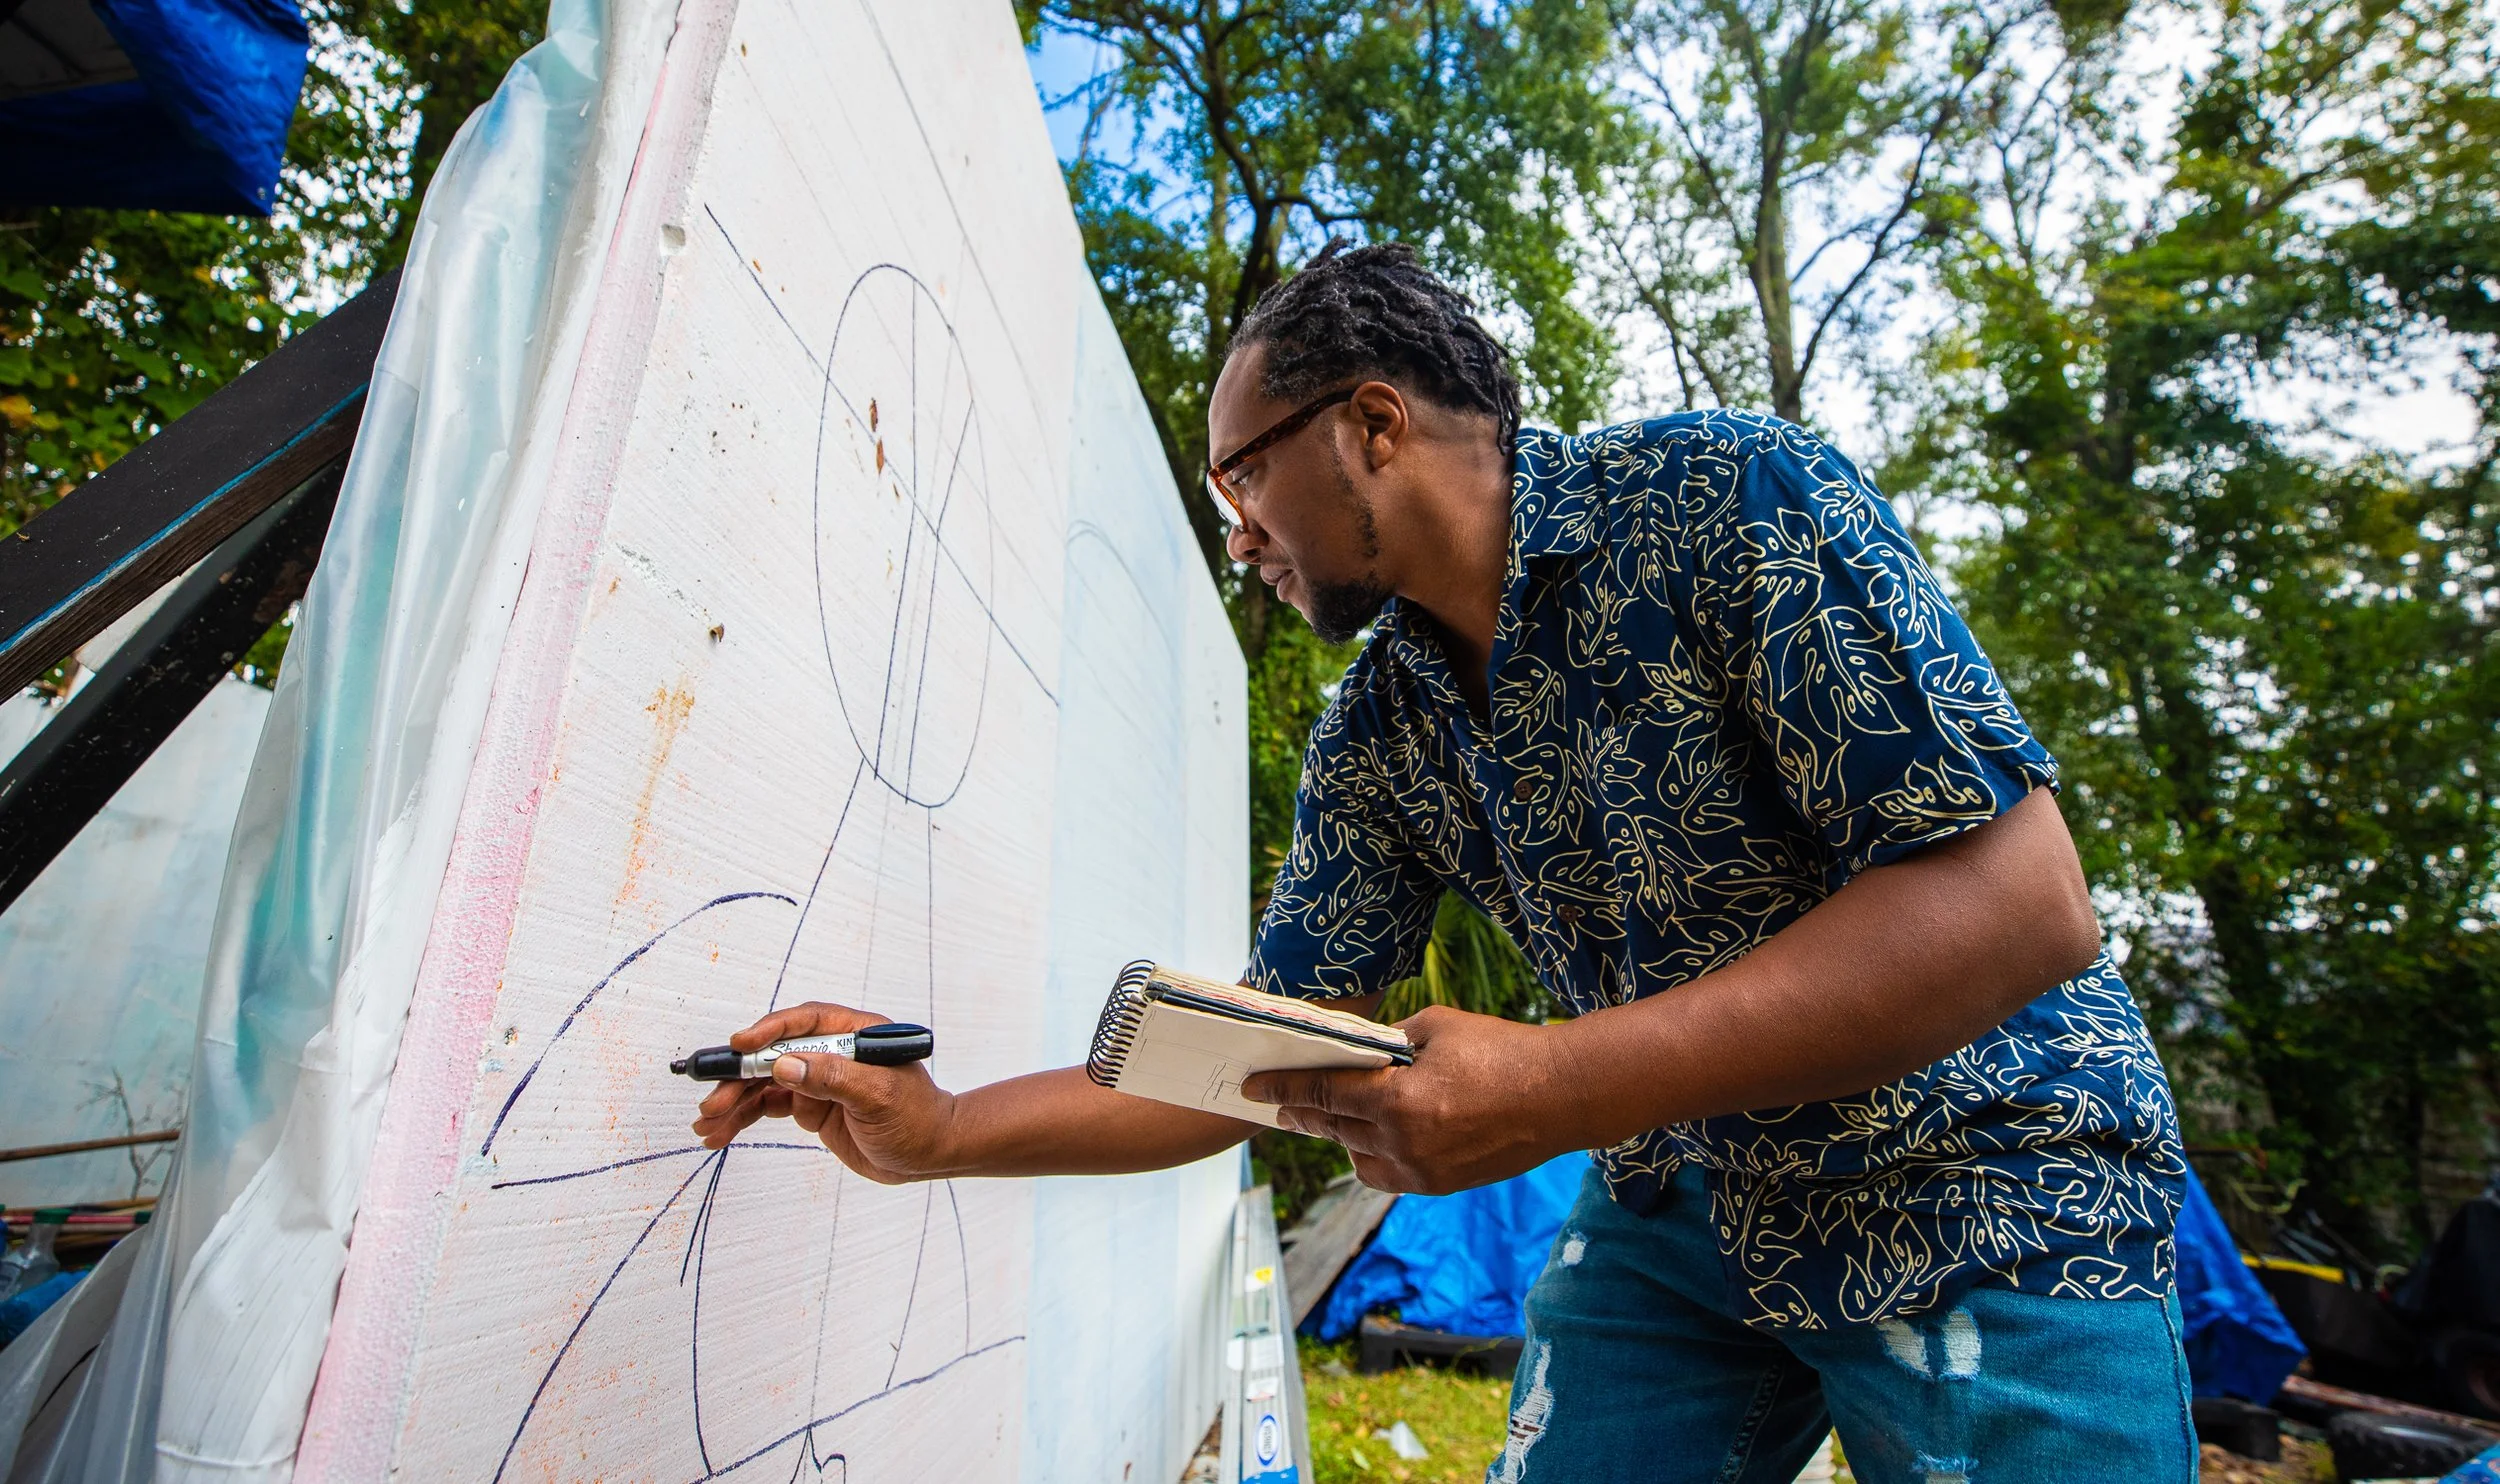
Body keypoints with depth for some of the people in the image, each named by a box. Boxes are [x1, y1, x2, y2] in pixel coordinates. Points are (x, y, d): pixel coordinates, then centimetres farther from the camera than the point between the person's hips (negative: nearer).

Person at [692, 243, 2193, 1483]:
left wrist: (1550, 1091, -32)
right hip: (1684, 1207, 5)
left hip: (1986, 1191, -3)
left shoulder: (1729, 496, -20)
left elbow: (2021, 903, -25)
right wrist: (941, 1129, -7)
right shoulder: (1372, 745, -4)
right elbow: (1262, 1060, -1)